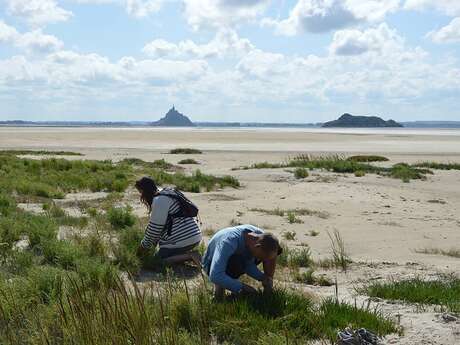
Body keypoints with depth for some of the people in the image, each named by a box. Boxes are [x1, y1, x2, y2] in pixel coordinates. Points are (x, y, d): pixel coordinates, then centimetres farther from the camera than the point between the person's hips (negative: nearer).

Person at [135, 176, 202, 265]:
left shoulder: (159, 201, -14)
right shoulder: (166, 194, 18)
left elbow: (155, 228, -14)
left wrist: (144, 246, -2)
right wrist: (153, 243, 19)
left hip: (182, 240, -10)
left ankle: (190, 256, -16)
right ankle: (188, 253, 6)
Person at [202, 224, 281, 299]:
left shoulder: (261, 236, -22)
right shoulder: (229, 242, -41)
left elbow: (249, 265, -12)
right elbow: (214, 276, -45)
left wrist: (262, 277, -28)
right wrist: (241, 288, -43)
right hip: (212, 264, -5)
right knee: (237, 262, -40)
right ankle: (220, 284, -12)